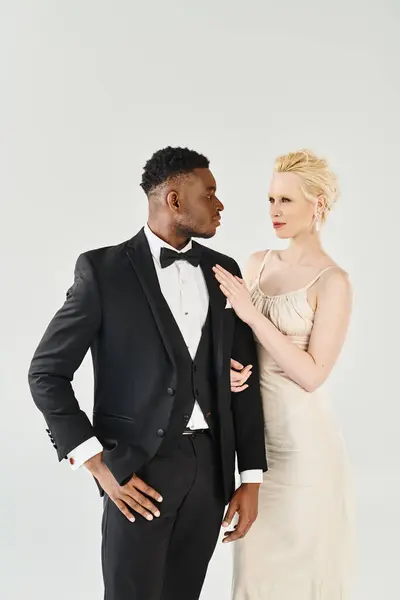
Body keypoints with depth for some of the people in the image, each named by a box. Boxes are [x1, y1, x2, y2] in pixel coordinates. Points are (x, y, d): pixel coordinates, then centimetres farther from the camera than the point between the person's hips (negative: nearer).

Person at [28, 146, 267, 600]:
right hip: (140, 467, -4)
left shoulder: (222, 270, 7)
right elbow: (46, 373, -6)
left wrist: (251, 476, 5)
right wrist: (97, 464, -12)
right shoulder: (103, 269, -8)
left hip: (210, 464, 5)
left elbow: (243, 377, 9)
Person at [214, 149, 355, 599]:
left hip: (302, 437, -6)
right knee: (257, 559, 16)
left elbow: (312, 373, -18)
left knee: (299, 560, 8)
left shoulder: (332, 282, -12)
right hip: (256, 433, 6)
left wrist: (253, 314, -21)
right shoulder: (258, 262, 6)